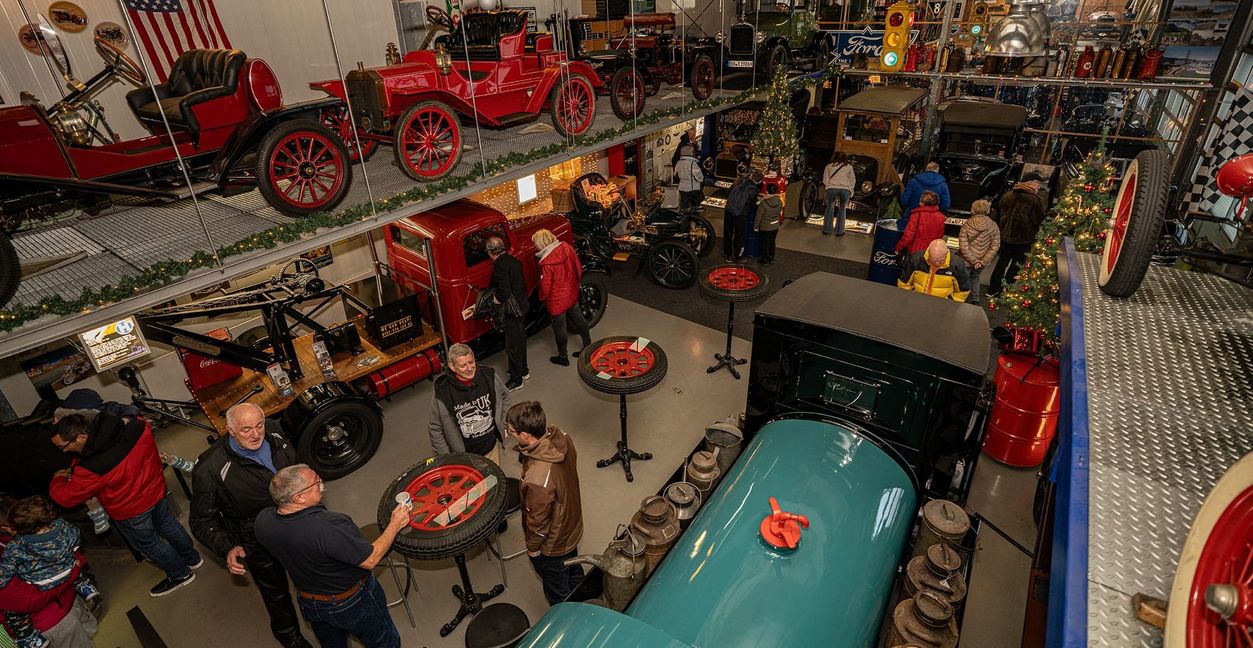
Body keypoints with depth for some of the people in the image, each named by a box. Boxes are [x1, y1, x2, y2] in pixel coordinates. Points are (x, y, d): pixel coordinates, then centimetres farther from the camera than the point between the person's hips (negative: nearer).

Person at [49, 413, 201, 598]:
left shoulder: (91, 469, -35)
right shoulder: (131, 427, -23)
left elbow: (67, 498, -18)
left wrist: (57, 480, 5)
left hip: (130, 511, -6)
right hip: (156, 489, 6)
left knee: (149, 544, 20)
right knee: (168, 525, 29)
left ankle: (181, 575, 39)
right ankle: (192, 558, 49)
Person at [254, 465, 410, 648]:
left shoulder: (263, 521, -21)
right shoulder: (329, 527, -41)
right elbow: (370, 560, -29)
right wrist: (395, 525, -20)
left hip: (310, 604, 7)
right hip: (353, 604, -6)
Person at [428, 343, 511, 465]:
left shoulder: (489, 377, -13)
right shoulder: (443, 394, -22)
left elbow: (505, 397, 7)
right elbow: (434, 429, -10)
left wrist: (504, 424, 6)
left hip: (492, 448, 4)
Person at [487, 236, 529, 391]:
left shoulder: (499, 267, -23)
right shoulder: (513, 261, 3)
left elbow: (504, 293, -27)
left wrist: (495, 300, -9)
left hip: (512, 311, -9)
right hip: (522, 305, 9)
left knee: (512, 346, 3)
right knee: (520, 339, 24)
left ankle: (516, 380, 15)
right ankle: (523, 370, 40)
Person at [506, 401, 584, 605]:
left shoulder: (537, 479, -45)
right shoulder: (562, 437, -23)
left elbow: (538, 520, -25)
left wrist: (532, 547, -8)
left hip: (552, 545, -7)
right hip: (573, 526, 7)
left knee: (558, 594, 24)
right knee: (574, 572, 36)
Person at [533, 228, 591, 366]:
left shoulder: (546, 263, -31)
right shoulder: (567, 248, -12)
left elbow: (545, 287, -21)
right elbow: (579, 268, 1)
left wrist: (542, 298, 0)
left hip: (557, 301, -6)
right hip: (573, 294, 6)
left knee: (560, 329, 14)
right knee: (579, 320, 23)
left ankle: (563, 357, 33)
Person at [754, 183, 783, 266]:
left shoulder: (763, 203, -23)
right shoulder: (779, 202, -7)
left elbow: (758, 216, -16)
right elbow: (780, 213, 7)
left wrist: (756, 226, -5)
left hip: (765, 227, -5)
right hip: (775, 226, 5)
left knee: (765, 243, 7)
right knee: (772, 242, 19)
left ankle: (765, 260, 15)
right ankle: (771, 258, 31)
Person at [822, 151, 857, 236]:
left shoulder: (829, 166, 21)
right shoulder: (849, 167, 22)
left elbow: (825, 181, 15)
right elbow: (853, 181, 20)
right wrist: (850, 193, 28)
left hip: (832, 188, 0)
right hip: (846, 189, 0)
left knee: (830, 207, 20)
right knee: (842, 209, 18)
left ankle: (826, 230, 21)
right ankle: (839, 231, 18)